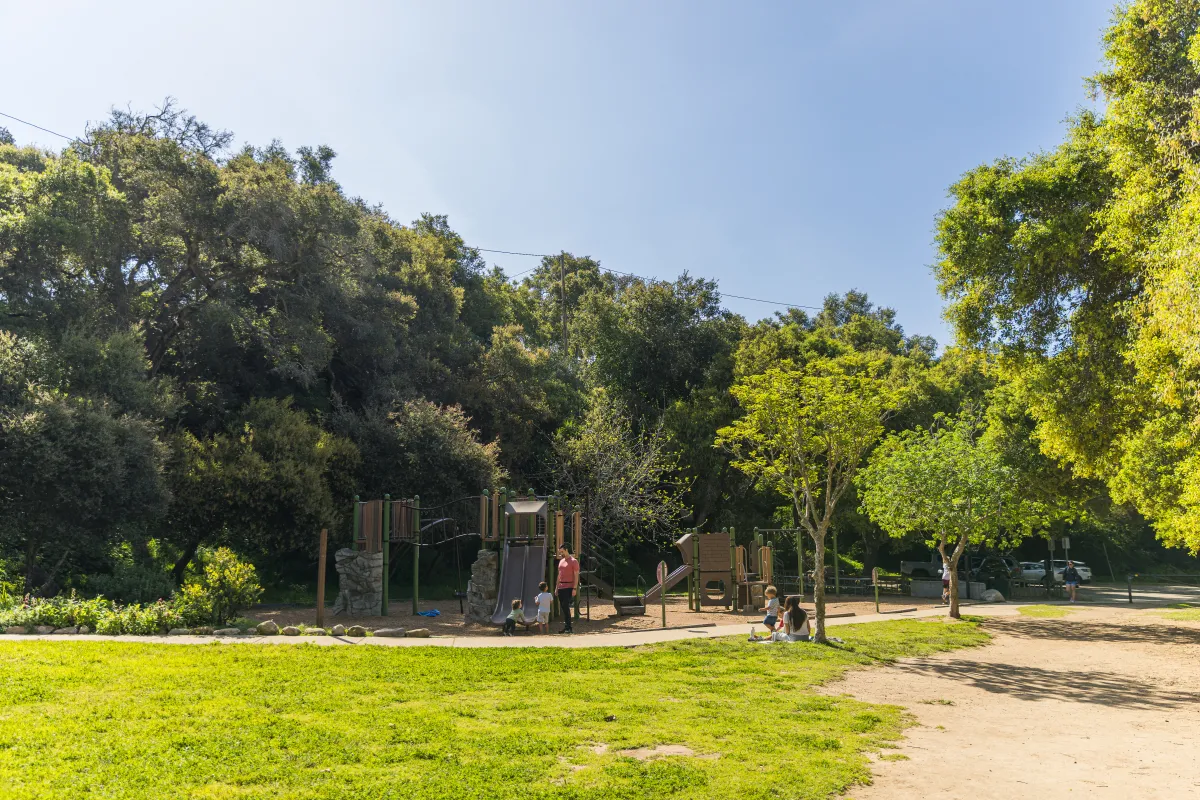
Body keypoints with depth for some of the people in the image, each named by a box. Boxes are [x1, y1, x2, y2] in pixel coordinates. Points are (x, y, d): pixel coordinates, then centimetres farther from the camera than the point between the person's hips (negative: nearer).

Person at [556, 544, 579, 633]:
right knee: (563, 607, 7)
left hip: (569, 587, -8)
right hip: (561, 587, 8)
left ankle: (568, 628, -9)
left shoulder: (573, 561, -7)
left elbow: (576, 576, -10)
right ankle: (566, 627, 12)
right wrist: (556, 587, 16)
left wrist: (575, 588, -17)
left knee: (566, 607, -12)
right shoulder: (561, 561, 16)